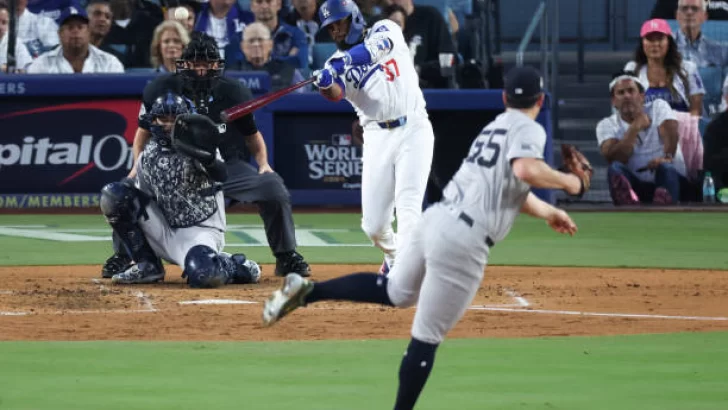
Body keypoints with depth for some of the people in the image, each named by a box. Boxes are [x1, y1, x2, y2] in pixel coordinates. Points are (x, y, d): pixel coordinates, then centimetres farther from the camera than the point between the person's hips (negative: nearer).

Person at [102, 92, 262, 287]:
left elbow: (221, 175, -30)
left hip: (199, 231, -5)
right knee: (113, 194, -9)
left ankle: (238, 266, 2)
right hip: (165, 232, 5)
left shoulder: (196, 147, -9)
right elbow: (140, 201, 13)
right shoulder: (148, 156, 7)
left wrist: (207, 159, -50)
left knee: (203, 274, -39)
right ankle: (147, 266, 2)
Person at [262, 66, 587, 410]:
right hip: (462, 242, -8)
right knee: (426, 339, -1)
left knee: (395, 291, 30)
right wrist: (568, 182, -10)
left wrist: (547, 212, 34)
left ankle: (306, 291, 18)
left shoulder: (494, 127, 22)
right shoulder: (528, 130, -3)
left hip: (435, 218, 8)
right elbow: (526, 171, -24)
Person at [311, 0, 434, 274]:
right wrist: (325, 84, -39)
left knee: (408, 208, -16)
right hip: (377, 137, 3)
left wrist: (345, 60, -37)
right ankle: (393, 257, 31)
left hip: (413, 130, -3)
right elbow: (336, 94, -15)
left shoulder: (385, 30, 3)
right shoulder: (337, 62, 6)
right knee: (373, 224, 1)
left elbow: (379, 46, -22)